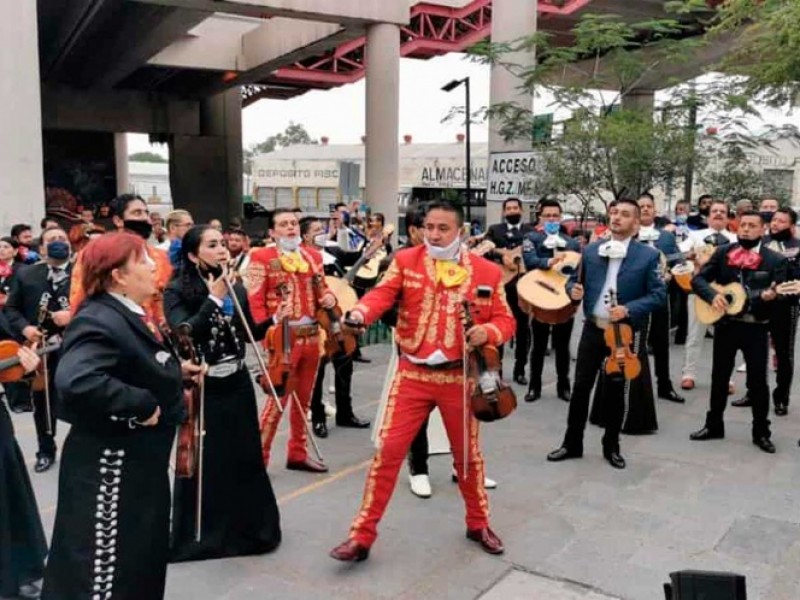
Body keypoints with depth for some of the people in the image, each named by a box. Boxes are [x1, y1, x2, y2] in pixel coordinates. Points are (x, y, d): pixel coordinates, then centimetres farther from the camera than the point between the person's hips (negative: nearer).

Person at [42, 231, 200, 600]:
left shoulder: (127, 315, 7)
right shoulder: (99, 322, -23)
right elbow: (75, 380, -40)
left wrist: (175, 371, 6)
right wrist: (142, 404, -31)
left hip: (140, 462, 10)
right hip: (110, 467, -10)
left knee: (144, 563, 24)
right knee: (103, 569, 5)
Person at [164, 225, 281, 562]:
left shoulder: (236, 288, 3)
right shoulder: (177, 291, -11)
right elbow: (184, 335, -24)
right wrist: (213, 299, -24)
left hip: (237, 384, 5)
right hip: (200, 388, -4)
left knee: (245, 458, 13)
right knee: (202, 462, 6)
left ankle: (247, 526, 31)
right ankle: (198, 535, 23)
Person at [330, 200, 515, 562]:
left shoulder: (487, 272, 0)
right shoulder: (406, 260, -1)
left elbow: (505, 320, 4)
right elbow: (382, 294, -14)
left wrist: (488, 332, -18)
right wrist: (359, 314, -36)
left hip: (460, 377, 1)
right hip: (412, 374, -1)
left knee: (467, 452, 15)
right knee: (388, 450, -2)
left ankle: (478, 523, 39)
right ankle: (362, 535, 10)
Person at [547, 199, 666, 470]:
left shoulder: (648, 255, -5)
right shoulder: (591, 250, 5)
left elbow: (659, 294, -7)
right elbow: (574, 279, 12)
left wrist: (629, 309, -21)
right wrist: (574, 290, -12)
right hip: (592, 329, 2)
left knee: (615, 391, 9)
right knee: (581, 386, 6)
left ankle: (611, 446, 25)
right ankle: (572, 443, 20)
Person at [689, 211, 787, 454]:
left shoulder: (776, 260, -3)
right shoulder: (723, 252, 2)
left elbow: (779, 297, -6)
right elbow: (698, 279, -2)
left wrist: (769, 296, -29)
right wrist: (712, 295, -20)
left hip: (755, 328, -2)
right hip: (725, 324, 2)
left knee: (758, 381, 5)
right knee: (719, 377, 12)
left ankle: (761, 433, 20)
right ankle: (713, 425, 26)